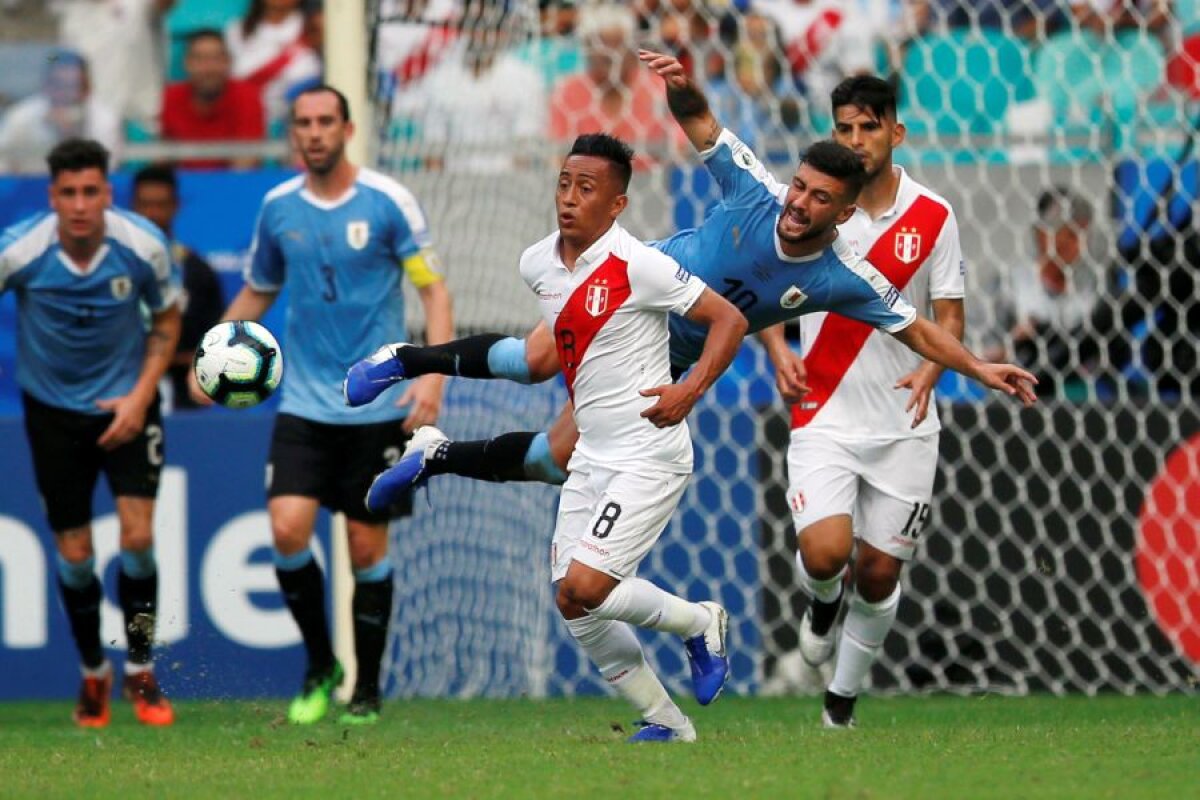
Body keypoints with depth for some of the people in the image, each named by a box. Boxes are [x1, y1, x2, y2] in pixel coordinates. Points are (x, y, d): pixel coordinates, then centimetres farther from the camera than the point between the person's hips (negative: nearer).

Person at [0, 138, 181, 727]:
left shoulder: (143, 245, -17)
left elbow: (167, 320, 1)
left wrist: (141, 396, -9)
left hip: (126, 406, 0)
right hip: (53, 409, 0)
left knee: (138, 538, -12)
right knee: (73, 555, 2)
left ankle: (140, 672, 6)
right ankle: (93, 673, 25)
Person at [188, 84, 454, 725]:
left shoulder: (388, 202, -6)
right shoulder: (277, 207, 5)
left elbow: (434, 289, -4)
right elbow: (256, 292, 19)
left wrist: (433, 373, -17)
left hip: (378, 405, -3)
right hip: (305, 403, 3)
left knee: (367, 547, 1)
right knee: (288, 530, -13)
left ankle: (368, 689, 16)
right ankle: (319, 667, 7)